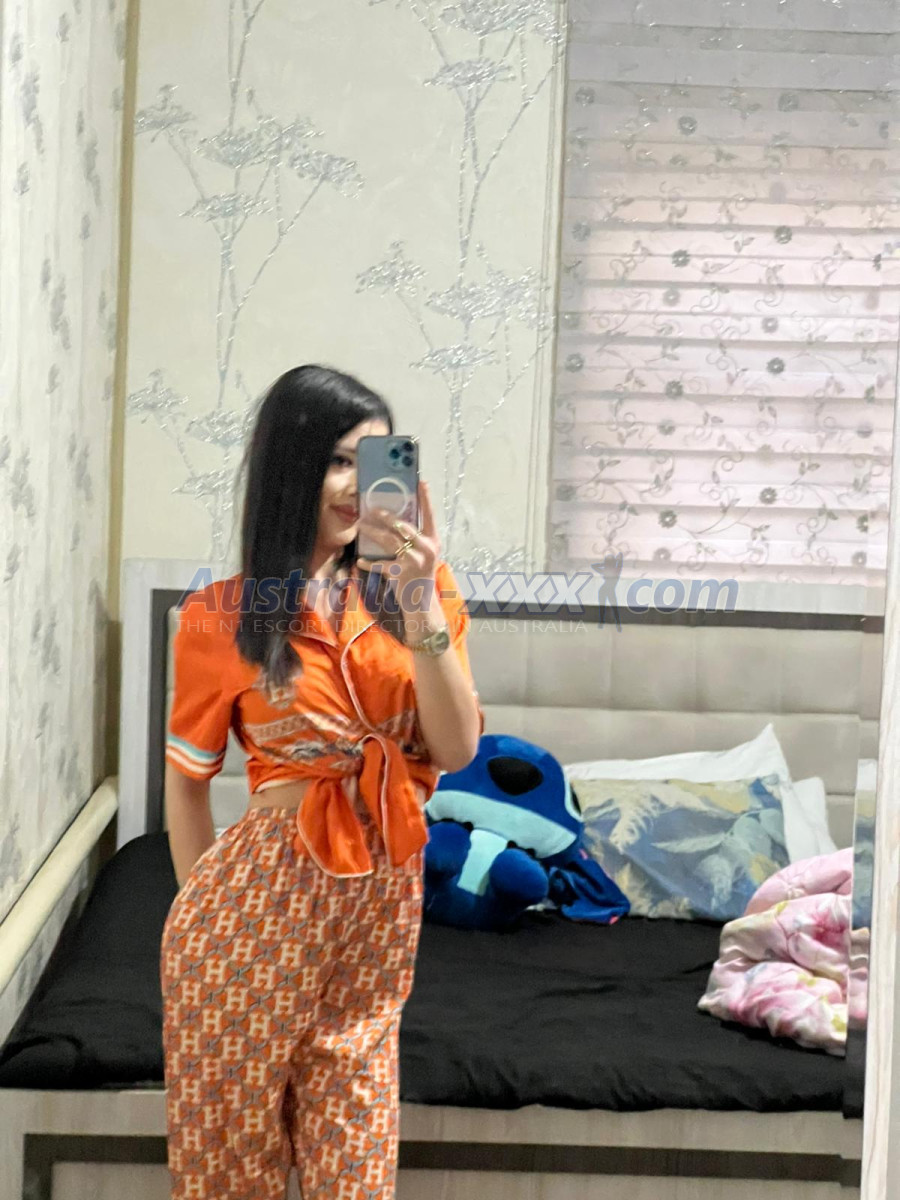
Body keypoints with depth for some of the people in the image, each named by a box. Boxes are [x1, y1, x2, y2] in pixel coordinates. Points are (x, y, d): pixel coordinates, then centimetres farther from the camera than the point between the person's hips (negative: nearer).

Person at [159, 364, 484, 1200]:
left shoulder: (410, 586, 0)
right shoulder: (222, 617, -7)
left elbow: (456, 750, -10)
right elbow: (186, 780, 4)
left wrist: (421, 607, -21)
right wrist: (207, 911, 7)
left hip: (384, 894, 2)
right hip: (268, 889, -2)